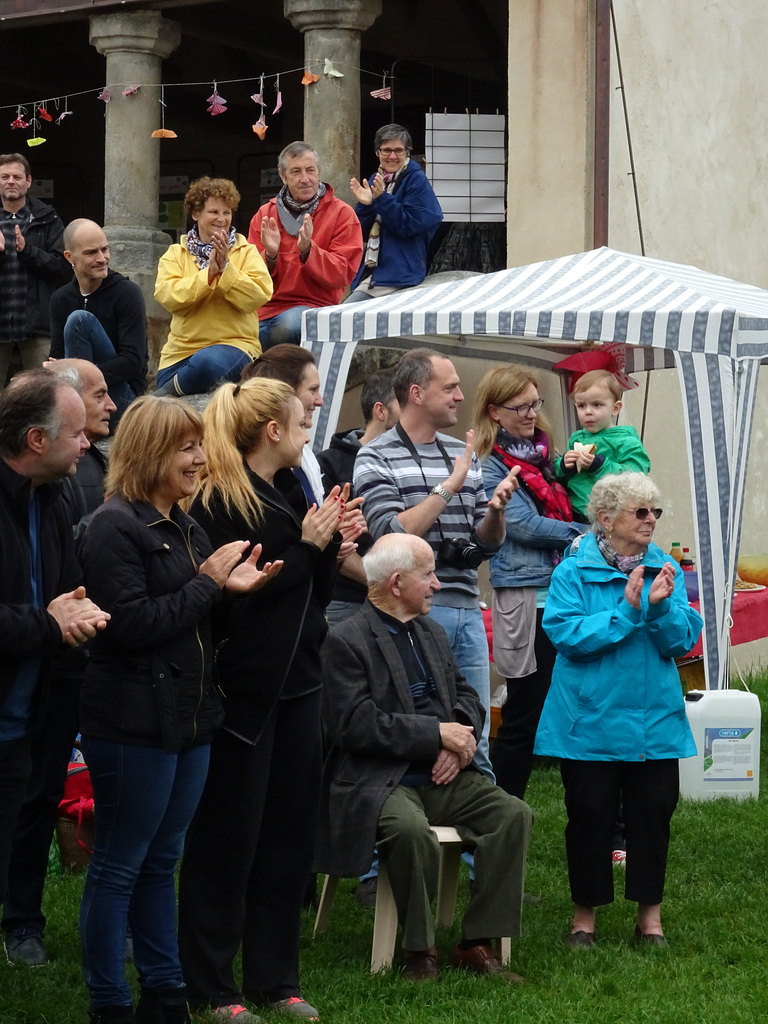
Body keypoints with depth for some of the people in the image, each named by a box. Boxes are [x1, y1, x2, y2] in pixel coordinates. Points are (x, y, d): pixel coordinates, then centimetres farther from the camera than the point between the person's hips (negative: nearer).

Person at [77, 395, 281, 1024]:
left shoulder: (186, 528, 15)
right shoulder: (116, 528, -13)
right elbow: (133, 625, -21)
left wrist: (234, 588, 1)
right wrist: (207, 582, -15)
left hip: (188, 718, 9)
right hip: (134, 721, -9)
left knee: (162, 860, 16)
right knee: (118, 865, 1)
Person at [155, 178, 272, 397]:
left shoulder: (247, 252, 7)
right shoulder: (176, 254, 10)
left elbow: (256, 298, -9)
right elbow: (166, 296, -8)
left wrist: (226, 268, -16)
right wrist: (208, 274, -16)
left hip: (235, 343, -2)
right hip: (181, 351, 2)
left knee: (207, 363, -36)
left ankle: (165, 394, -13)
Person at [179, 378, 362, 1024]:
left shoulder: (290, 491, 11)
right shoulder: (219, 501, -14)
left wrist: (329, 541, -1)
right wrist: (305, 545, -15)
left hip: (297, 681, 8)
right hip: (245, 688, -8)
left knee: (289, 830, 12)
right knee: (229, 836, 0)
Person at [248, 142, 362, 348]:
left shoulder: (341, 214, 5)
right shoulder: (265, 214, 14)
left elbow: (343, 274, -4)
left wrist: (307, 250, -18)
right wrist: (270, 255, -11)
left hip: (316, 305, -2)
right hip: (268, 306, 2)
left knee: (289, 325, -38)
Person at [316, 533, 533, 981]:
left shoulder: (433, 634, 19)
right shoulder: (347, 641, -7)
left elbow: (467, 697, 19)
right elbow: (355, 725, -17)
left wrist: (461, 738, -5)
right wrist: (438, 732, -17)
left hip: (441, 776, 7)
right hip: (379, 782, -7)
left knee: (514, 813, -16)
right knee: (413, 830, -37)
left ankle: (478, 943, -11)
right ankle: (419, 951, -16)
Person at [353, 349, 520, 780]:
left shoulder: (463, 455, 15)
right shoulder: (377, 459, -2)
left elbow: (487, 544, 17)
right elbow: (393, 535, -15)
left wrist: (496, 509, -5)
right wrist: (450, 485, -14)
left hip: (467, 610, 6)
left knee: (476, 745, 9)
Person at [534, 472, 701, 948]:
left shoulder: (667, 570, 5)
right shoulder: (573, 573, -6)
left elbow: (683, 641, -2)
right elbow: (567, 634, -18)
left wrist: (661, 607, -21)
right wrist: (627, 612, -23)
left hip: (655, 721, 3)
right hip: (591, 721, -3)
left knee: (654, 813, 4)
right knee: (590, 816, 3)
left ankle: (650, 913, 18)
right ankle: (586, 913, 17)